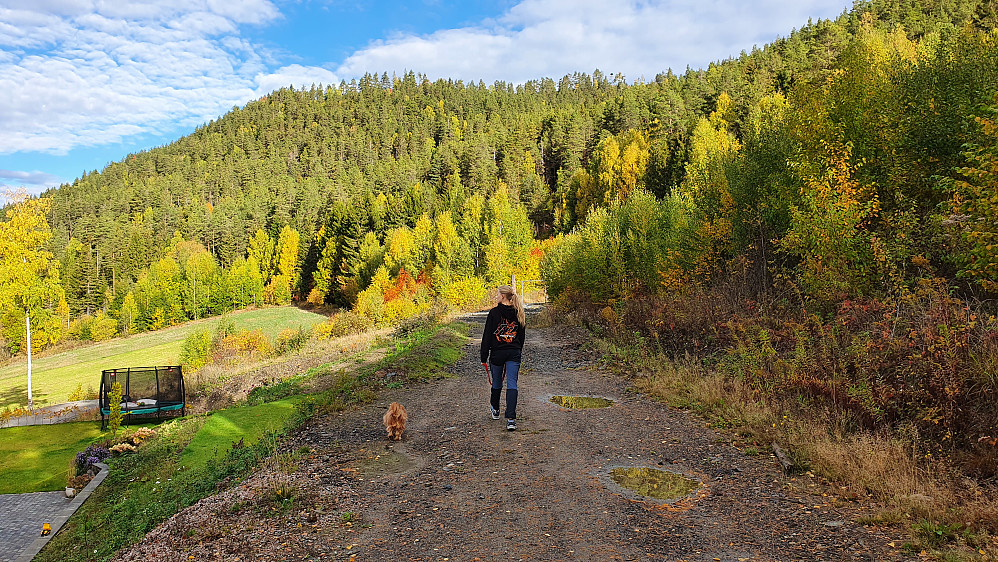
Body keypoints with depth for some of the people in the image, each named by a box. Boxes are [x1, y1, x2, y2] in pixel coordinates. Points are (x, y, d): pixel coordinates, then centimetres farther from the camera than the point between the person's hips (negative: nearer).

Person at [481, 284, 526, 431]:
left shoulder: (494, 313, -9)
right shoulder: (518, 313, 5)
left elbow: (487, 336, -8)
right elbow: (521, 336, 13)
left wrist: (484, 357, -4)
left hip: (497, 353, -2)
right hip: (514, 353, 2)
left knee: (497, 383, 16)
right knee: (512, 384, -3)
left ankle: (495, 409, 40)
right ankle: (511, 419, -13)